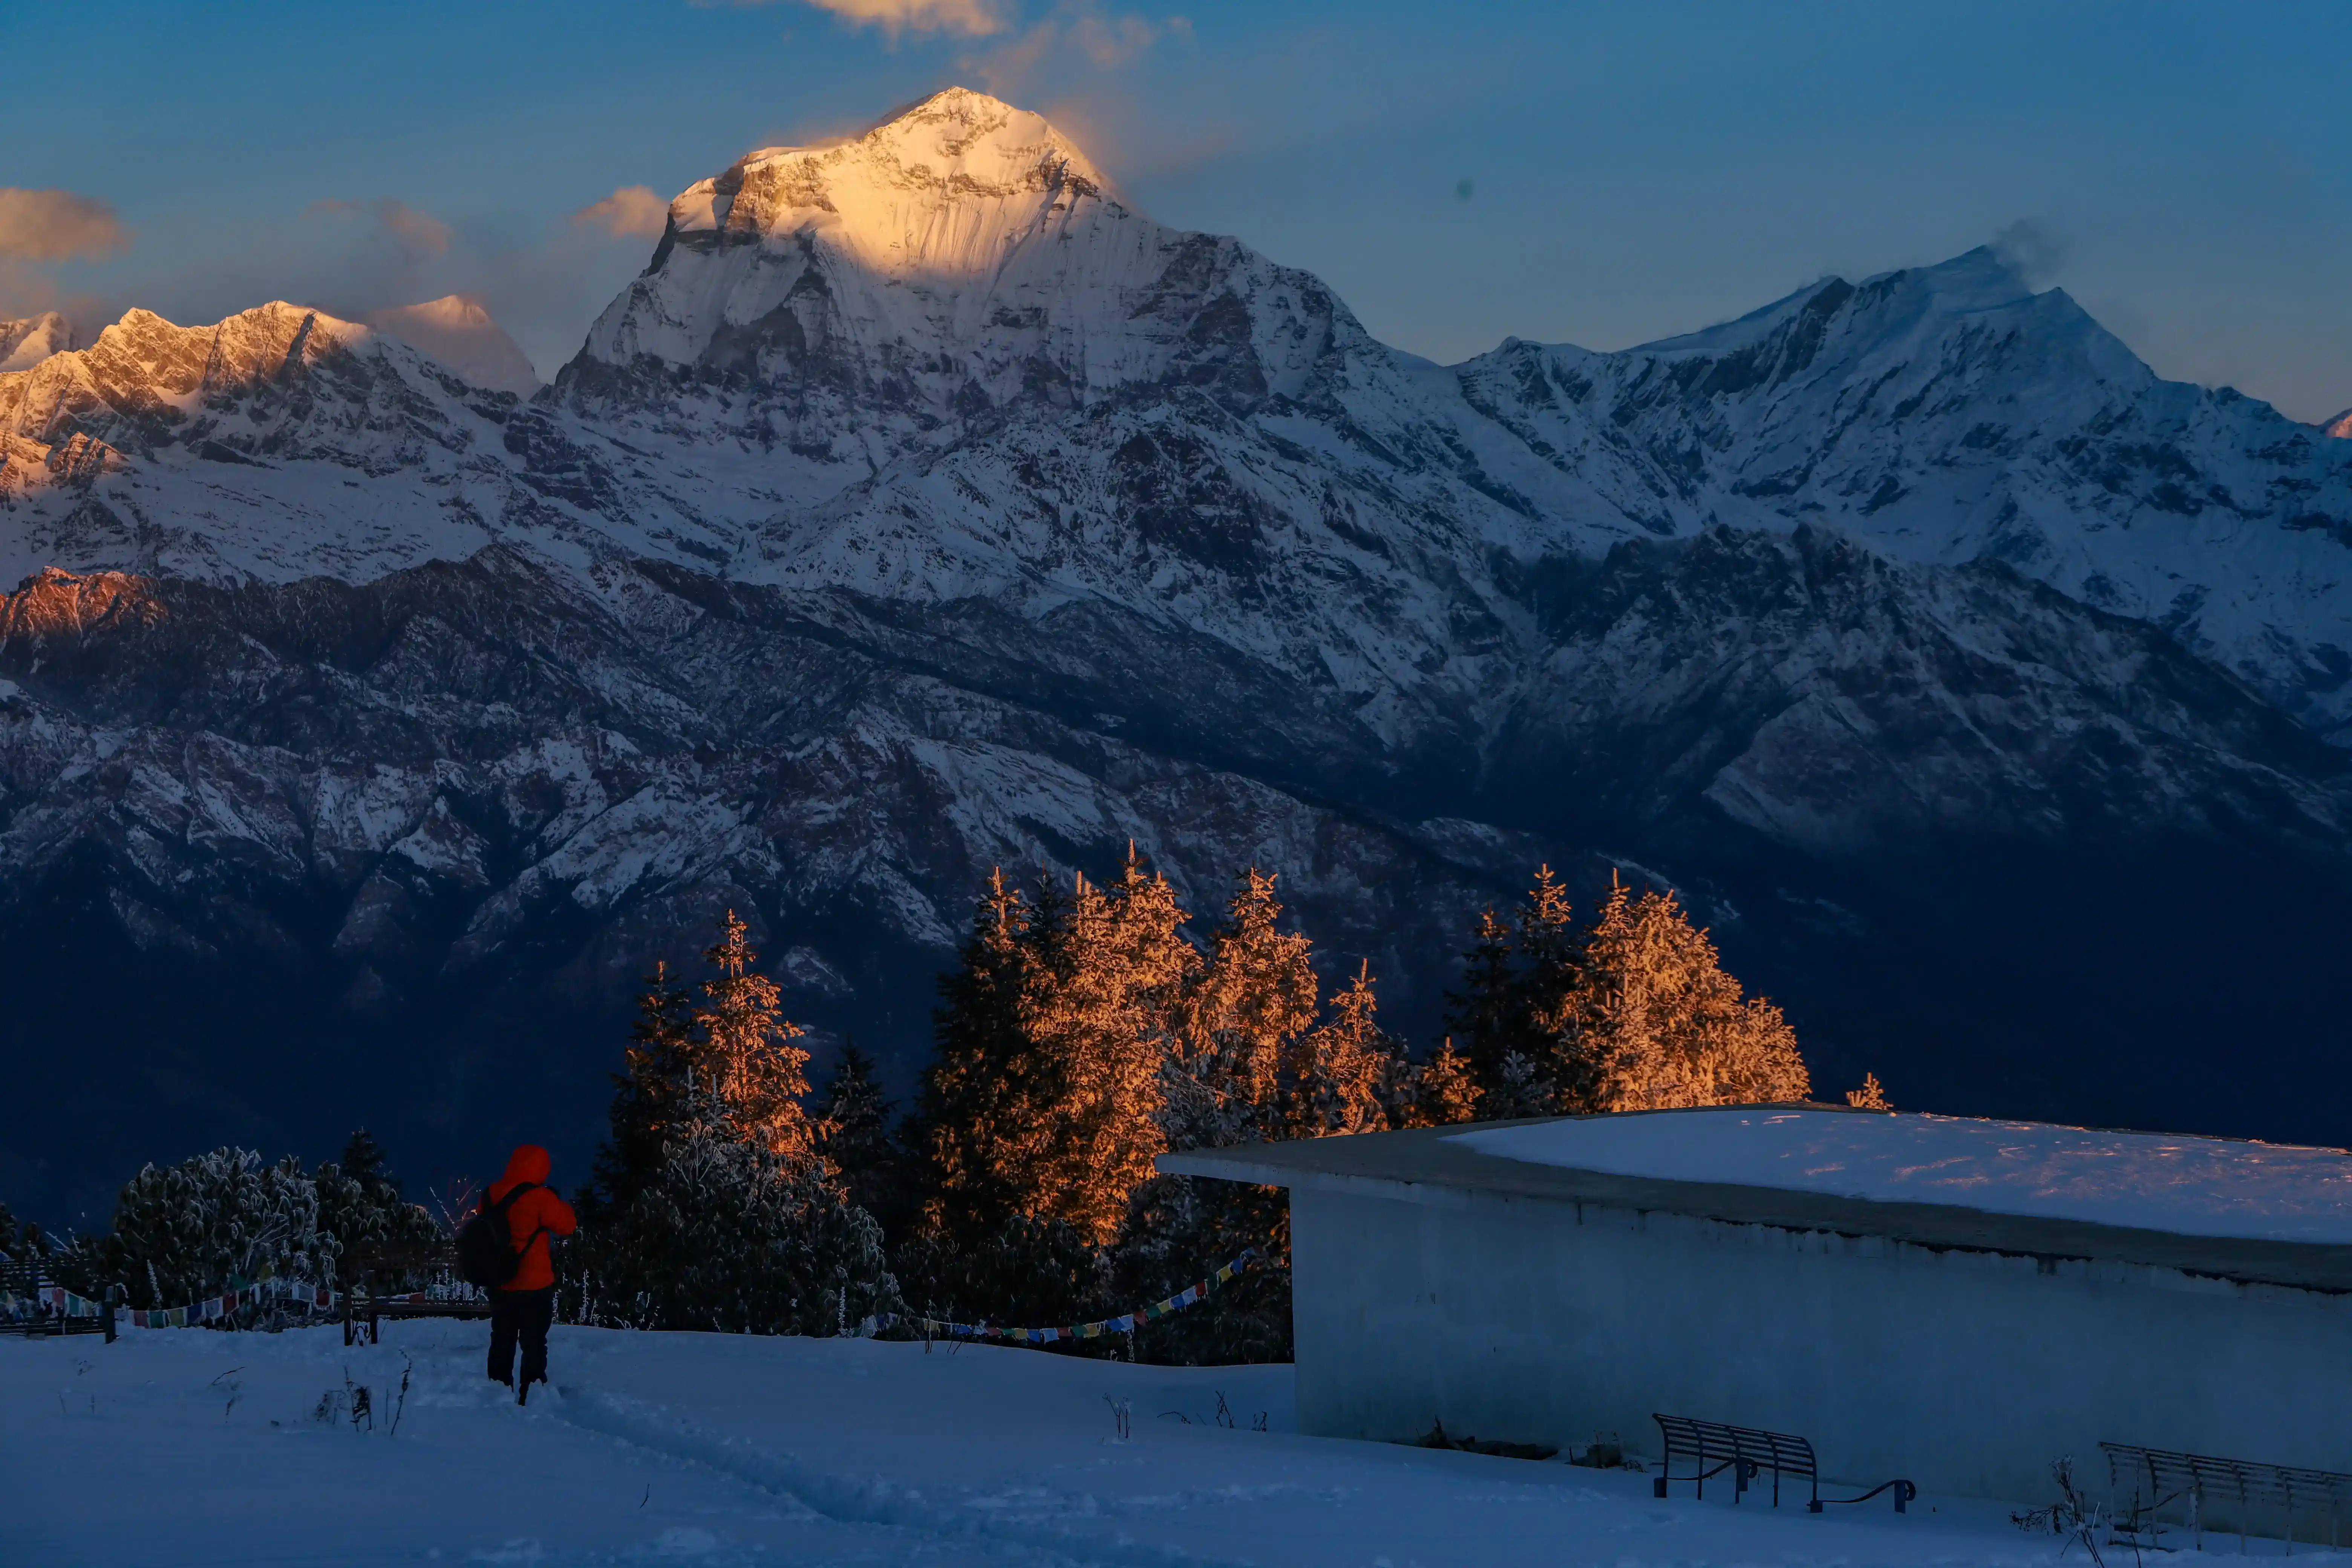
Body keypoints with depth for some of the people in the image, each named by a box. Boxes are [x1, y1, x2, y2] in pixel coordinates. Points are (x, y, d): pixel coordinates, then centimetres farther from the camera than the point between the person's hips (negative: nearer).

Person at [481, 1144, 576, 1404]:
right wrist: (559, 1205, 7)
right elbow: (567, 1225, -8)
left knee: (501, 1343, 15)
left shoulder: (491, 1195, 1)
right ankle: (530, 1399, 0)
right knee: (534, 1344, 2)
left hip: (499, 1284, 6)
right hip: (534, 1285, -6)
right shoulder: (539, 1198, -18)